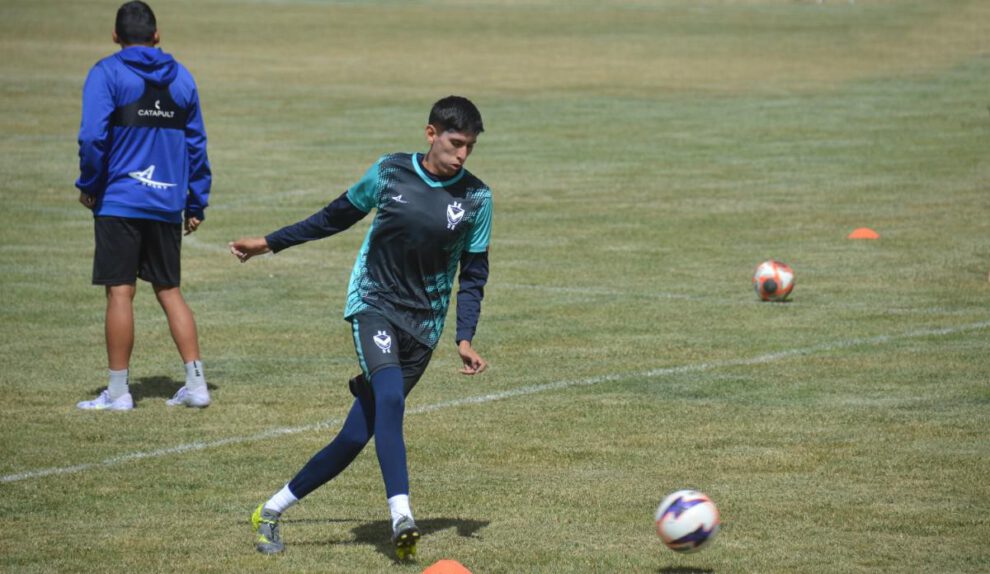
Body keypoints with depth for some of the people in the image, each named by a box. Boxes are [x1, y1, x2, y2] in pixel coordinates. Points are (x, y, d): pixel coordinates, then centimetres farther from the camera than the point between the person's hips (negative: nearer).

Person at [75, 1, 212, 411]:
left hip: (119, 203, -5)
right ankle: (196, 384, 8)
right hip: (168, 205, 5)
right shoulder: (180, 77, 10)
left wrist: (88, 185, -1)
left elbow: (93, 136, -15)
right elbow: (196, 144, 12)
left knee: (120, 292, -2)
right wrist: (196, 204, 17)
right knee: (169, 291, 12)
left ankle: (118, 391, 0)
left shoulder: (107, 73, -4)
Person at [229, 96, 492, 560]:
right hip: (374, 305, -1)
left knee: (356, 437, -2)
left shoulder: (476, 198, -1)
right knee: (391, 398, -30)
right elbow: (339, 216, 13)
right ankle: (401, 517, -37)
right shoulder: (391, 172, -1)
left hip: (423, 327, 1)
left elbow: (473, 274, 6)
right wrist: (269, 243, 17)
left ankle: (272, 511, 14)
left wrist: (464, 339, -6)